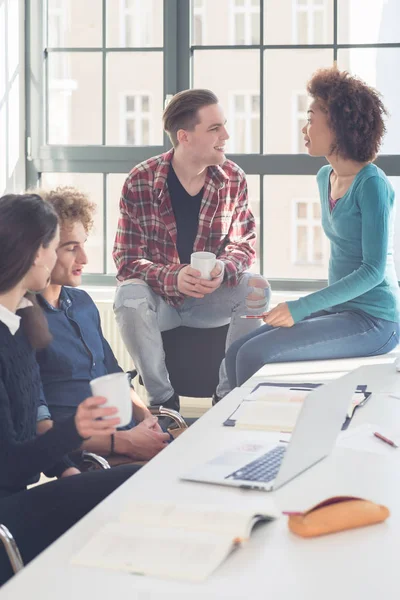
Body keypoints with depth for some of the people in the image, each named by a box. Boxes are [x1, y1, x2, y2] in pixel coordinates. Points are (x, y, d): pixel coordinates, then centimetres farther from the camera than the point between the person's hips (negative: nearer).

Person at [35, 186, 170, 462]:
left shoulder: (82, 301, 16)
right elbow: (40, 428, -16)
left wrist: (146, 417, 5)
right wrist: (123, 442, -19)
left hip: (131, 434, 9)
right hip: (87, 455, -8)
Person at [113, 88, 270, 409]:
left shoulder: (233, 178, -5)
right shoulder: (141, 181, -14)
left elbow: (244, 244, 1)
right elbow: (127, 257, -12)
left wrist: (224, 268, -24)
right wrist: (174, 278, -32)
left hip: (212, 296, 2)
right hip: (158, 295, -2)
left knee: (257, 290, -25)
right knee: (129, 298, -34)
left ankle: (228, 394, -12)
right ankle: (163, 398, -17)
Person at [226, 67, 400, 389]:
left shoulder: (371, 184, -14)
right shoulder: (325, 178, 11)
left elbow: (374, 270, -19)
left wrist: (302, 308, -21)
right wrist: (308, 307, 11)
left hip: (373, 322, -8)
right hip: (340, 311, 8)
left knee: (254, 356, -20)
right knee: (237, 353, -6)